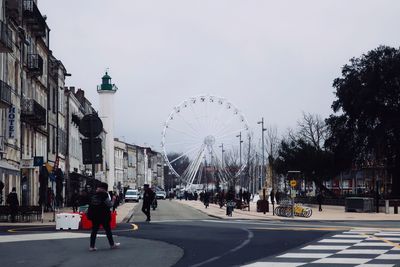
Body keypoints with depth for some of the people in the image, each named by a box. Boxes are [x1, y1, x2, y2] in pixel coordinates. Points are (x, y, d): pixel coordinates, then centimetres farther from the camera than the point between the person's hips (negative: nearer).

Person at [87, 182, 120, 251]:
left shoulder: (93, 196, 5)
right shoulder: (105, 196, -13)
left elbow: (90, 206, 10)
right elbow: (110, 205, -9)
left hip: (94, 216, 5)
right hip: (103, 216, -5)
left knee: (94, 231, 7)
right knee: (108, 230, 9)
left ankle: (92, 246, 4)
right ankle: (112, 244, 20)